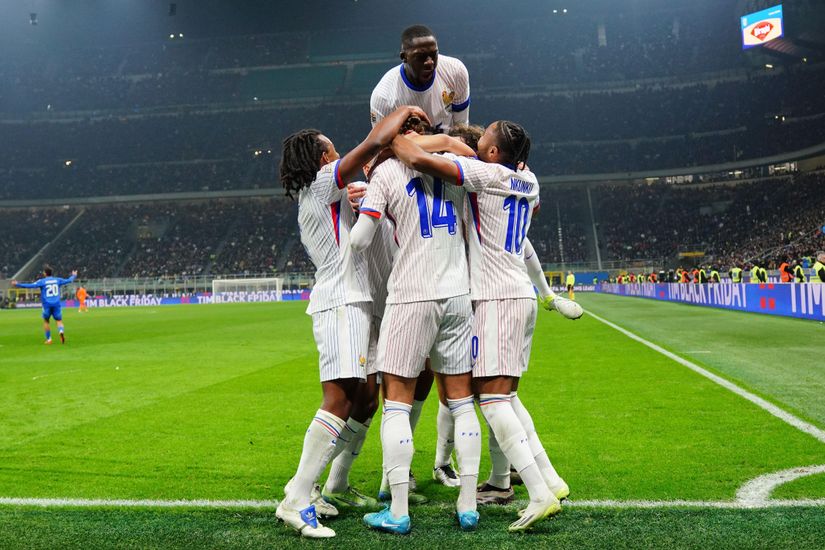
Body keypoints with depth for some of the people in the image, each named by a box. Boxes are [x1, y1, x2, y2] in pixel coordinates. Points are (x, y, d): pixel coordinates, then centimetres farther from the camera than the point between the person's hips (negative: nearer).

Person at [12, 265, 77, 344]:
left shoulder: (42, 281, -4)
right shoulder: (57, 280, 7)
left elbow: (31, 285, -14)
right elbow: (68, 280, 22)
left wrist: (18, 284, -12)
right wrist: (74, 276, 42)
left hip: (47, 305, -2)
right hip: (56, 304, 2)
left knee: (46, 321, 16)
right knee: (59, 321, 6)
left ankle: (48, 339, 16)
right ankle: (61, 331, -26)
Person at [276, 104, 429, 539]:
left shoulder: (312, 200, 23)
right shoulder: (324, 183, -5)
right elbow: (374, 142, -12)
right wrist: (404, 111, 4)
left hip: (347, 302, 10)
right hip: (342, 302, -10)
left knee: (348, 402, 10)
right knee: (339, 400, -17)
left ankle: (303, 486, 11)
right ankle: (296, 500, -19)